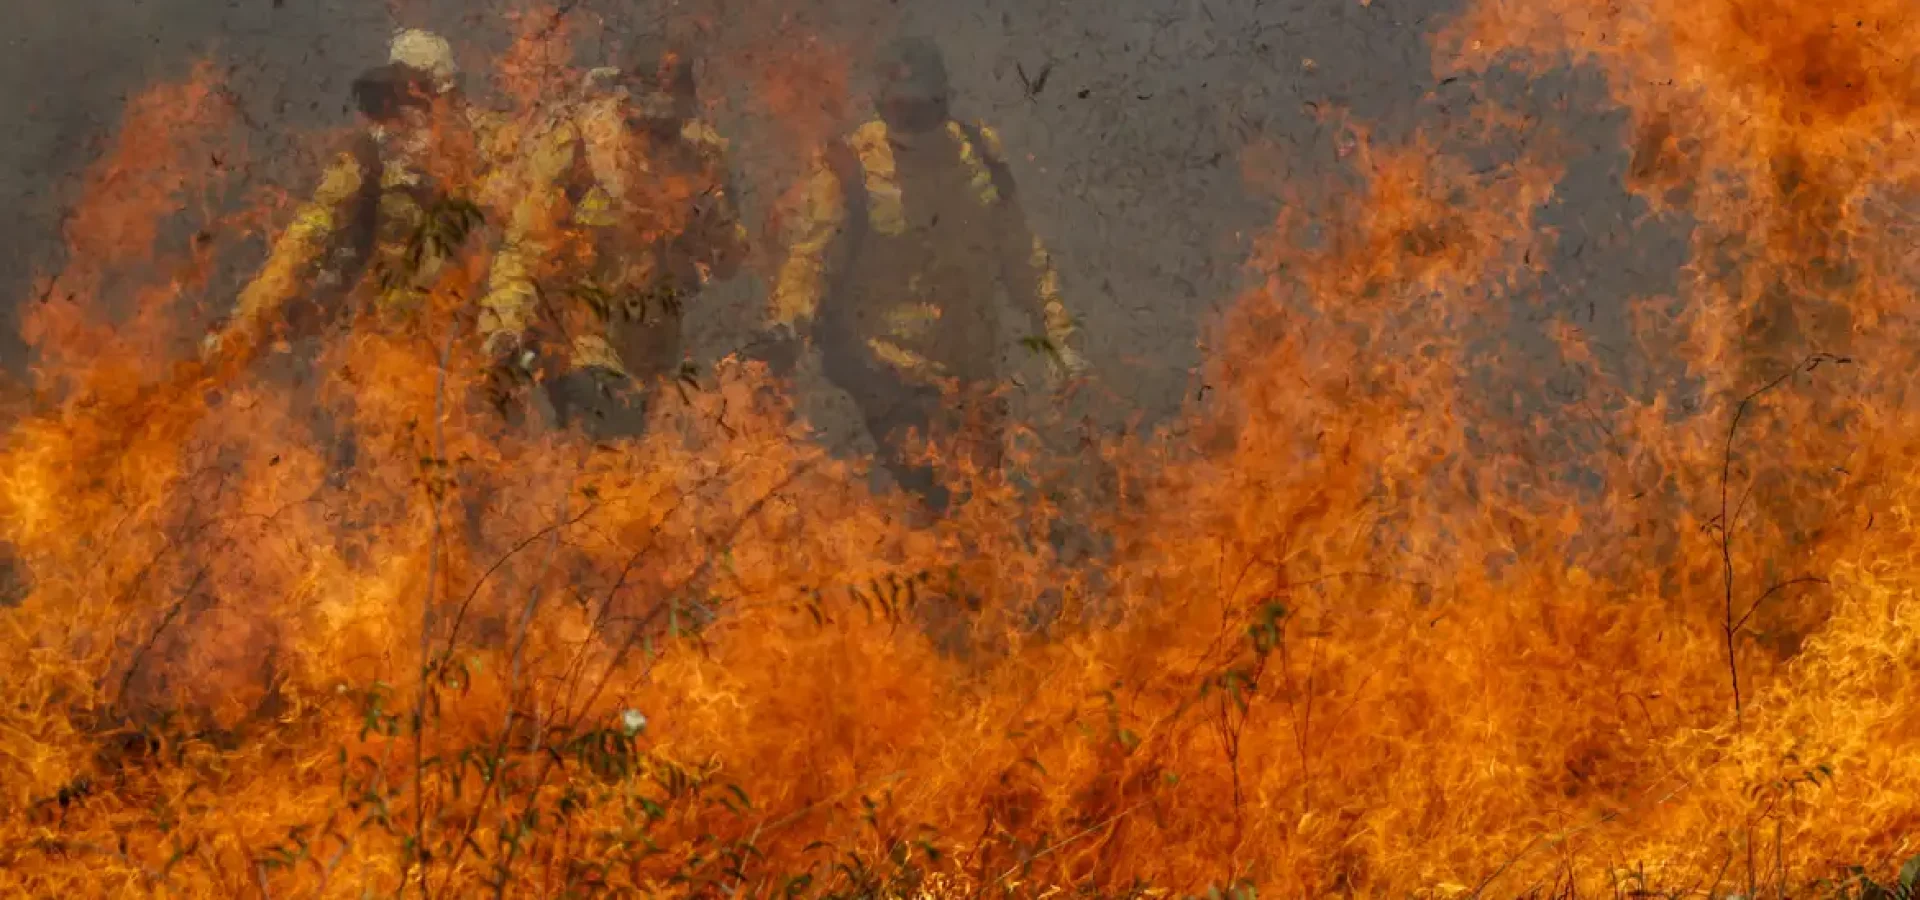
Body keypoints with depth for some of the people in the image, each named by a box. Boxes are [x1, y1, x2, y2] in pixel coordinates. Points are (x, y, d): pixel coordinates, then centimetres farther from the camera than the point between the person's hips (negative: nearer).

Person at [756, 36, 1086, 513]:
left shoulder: (979, 153, 4)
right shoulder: (850, 166, -10)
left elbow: (1021, 254, 12)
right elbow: (813, 255, -16)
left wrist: (1058, 335, 11)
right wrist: (787, 324, -35)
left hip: (974, 371, 5)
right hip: (893, 378, -5)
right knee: (933, 500, -12)